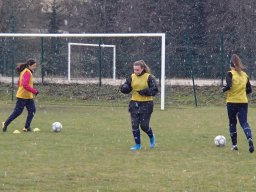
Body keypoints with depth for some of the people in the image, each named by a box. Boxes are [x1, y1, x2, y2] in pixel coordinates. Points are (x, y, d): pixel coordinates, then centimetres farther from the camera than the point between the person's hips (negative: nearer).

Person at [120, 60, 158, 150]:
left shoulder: (149, 77, -9)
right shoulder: (132, 77, 4)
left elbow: (155, 90, -10)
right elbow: (126, 89, 7)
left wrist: (145, 92, -24)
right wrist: (124, 87, -16)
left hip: (146, 103, -4)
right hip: (134, 103, 4)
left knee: (144, 125, -3)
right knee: (134, 125, 0)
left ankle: (151, 137, 29)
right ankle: (138, 144, 11)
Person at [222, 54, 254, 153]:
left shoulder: (230, 74, -7)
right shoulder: (245, 74, 8)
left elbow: (229, 86, -21)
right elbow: (249, 89, 10)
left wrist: (223, 89, -1)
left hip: (232, 102, -3)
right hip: (243, 102, 3)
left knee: (232, 123, 12)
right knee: (244, 122, 0)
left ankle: (234, 144, 15)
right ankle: (249, 138, -27)